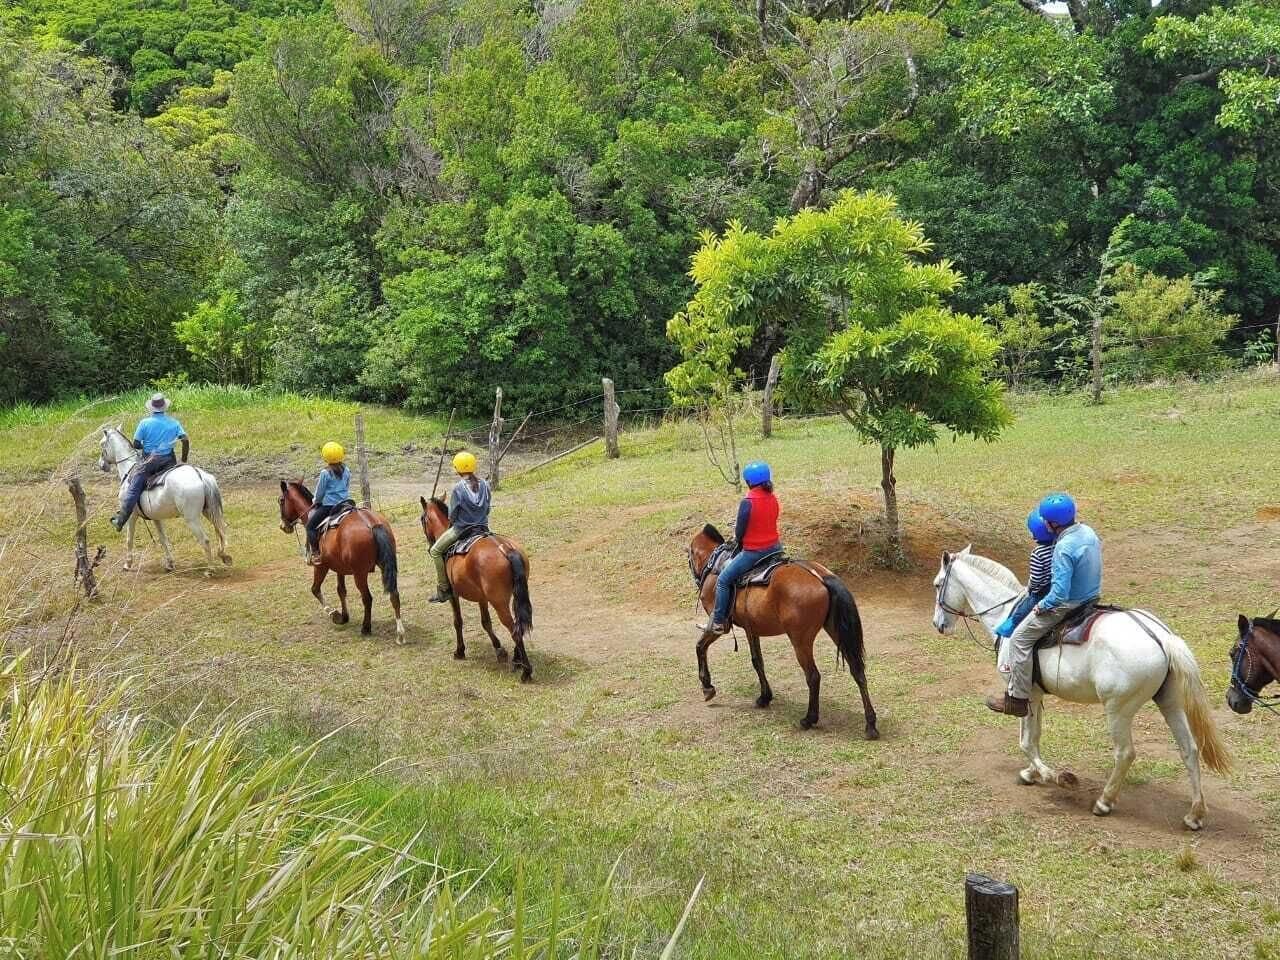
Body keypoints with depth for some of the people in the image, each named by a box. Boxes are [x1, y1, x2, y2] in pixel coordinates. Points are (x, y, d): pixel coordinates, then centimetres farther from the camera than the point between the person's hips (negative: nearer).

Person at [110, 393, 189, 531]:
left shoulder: (145, 423, -3)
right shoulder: (174, 423, 6)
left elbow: (136, 444, -3)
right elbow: (185, 440, -2)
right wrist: (184, 460, 7)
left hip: (149, 461, -3)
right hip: (169, 461, 3)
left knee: (133, 489, 1)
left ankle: (120, 521, 0)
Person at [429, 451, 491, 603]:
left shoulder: (458, 488, -15)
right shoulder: (484, 485, 0)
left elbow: (452, 514, -9)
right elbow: (487, 509, 7)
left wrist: (452, 522, 12)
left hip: (461, 528, -5)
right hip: (483, 527, 5)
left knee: (435, 551, 9)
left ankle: (443, 590, 5)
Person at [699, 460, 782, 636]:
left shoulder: (747, 502, -19)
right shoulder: (773, 499, 3)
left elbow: (739, 532, -13)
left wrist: (737, 539, 10)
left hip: (753, 552, -7)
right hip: (774, 547, 7)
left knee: (723, 580, 3)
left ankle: (718, 623, 4)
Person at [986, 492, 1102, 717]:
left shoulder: (1063, 548, -30)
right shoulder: (1088, 531, -2)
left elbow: (1059, 593, -31)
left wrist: (1042, 605, -12)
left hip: (1066, 606, -10)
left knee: (1020, 639, -1)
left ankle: (1017, 699, 4)